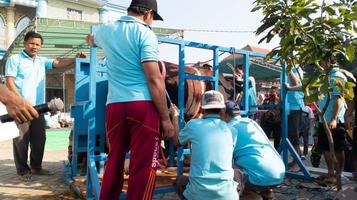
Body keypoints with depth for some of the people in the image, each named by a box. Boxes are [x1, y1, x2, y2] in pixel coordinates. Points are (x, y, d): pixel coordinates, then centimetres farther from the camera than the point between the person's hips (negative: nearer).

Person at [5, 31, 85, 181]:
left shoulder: (42, 61, 15)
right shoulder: (15, 59, 0)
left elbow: (58, 63, 4)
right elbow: (9, 82, -7)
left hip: (38, 107, 6)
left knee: (39, 138, 9)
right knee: (21, 139, 0)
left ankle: (36, 167, 23)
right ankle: (23, 170, 11)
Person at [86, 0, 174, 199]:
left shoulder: (106, 29, 15)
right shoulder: (145, 33, -3)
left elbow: (90, 40, 40)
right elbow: (154, 79, -12)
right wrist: (166, 118, -8)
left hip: (115, 105, 6)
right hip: (143, 105, -6)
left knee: (114, 161, 19)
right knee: (143, 165, 0)